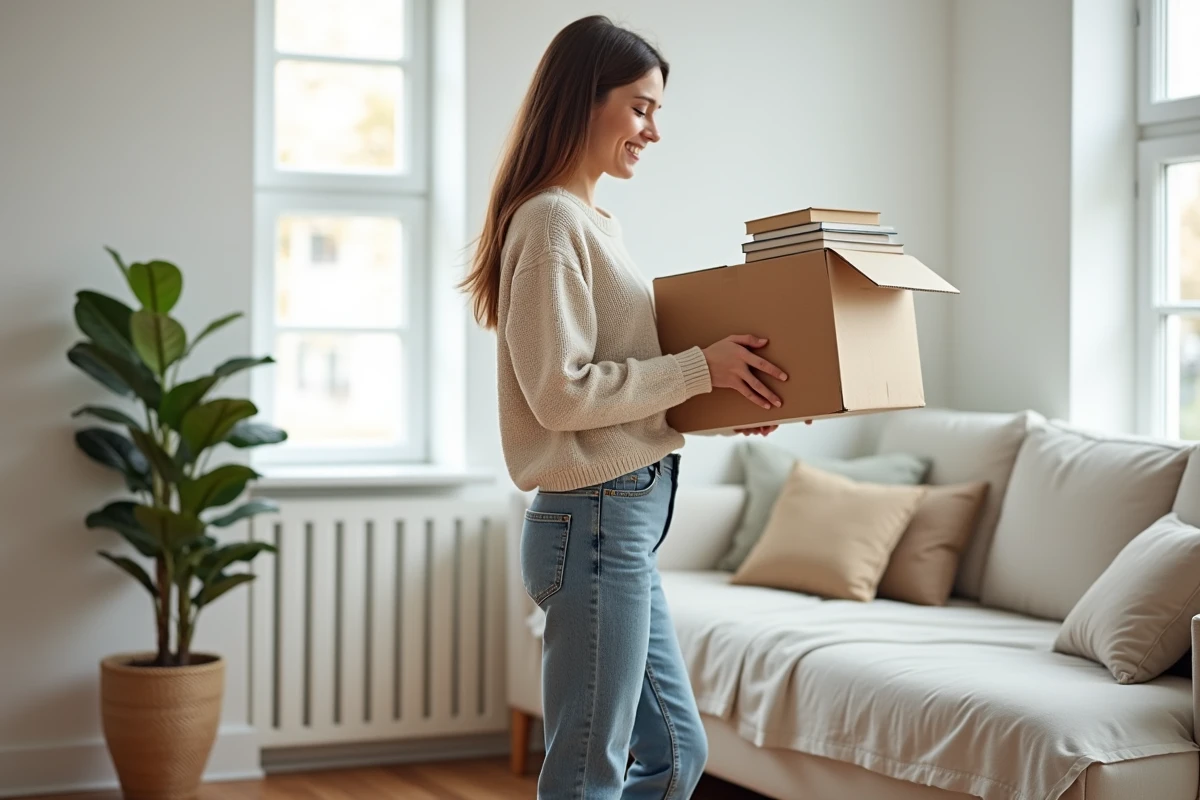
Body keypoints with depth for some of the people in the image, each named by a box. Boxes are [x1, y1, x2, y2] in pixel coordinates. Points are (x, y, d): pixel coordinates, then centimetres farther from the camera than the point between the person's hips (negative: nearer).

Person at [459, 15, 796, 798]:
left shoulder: (592, 221, 15)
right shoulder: (551, 220, -14)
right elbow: (560, 392, -20)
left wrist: (723, 400, 8)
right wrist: (700, 366, -15)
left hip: (627, 520, 10)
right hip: (596, 519, -10)